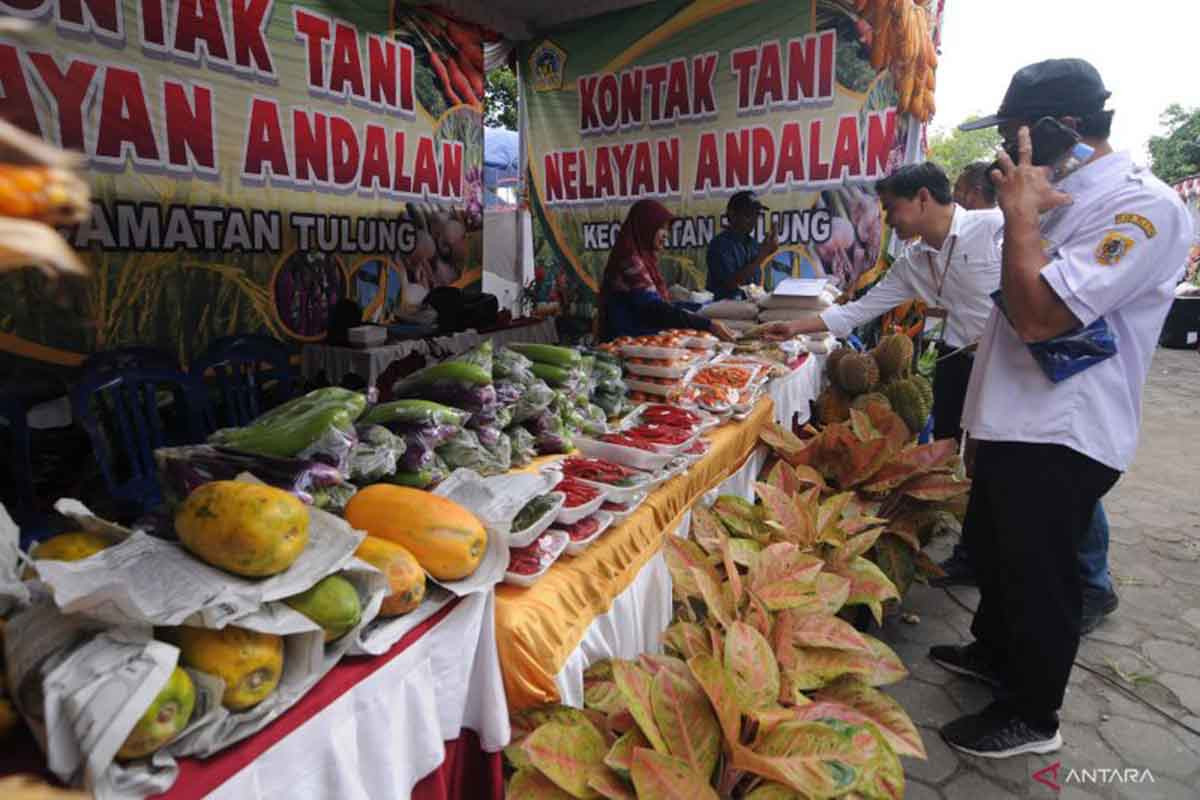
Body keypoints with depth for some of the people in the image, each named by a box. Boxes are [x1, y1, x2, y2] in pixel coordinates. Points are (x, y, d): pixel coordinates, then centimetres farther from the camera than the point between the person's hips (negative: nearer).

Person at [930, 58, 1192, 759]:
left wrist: (1021, 213, -21)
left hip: (1061, 437, -10)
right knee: (993, 547, 23)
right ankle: (995, 653, 45)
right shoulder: (1064, 197, 13)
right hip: (1014, 419, 10)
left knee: (1040, 576, 5)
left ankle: (1032, 714, 26)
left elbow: (1039, 314, -29)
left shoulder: (1141, 208, -18)